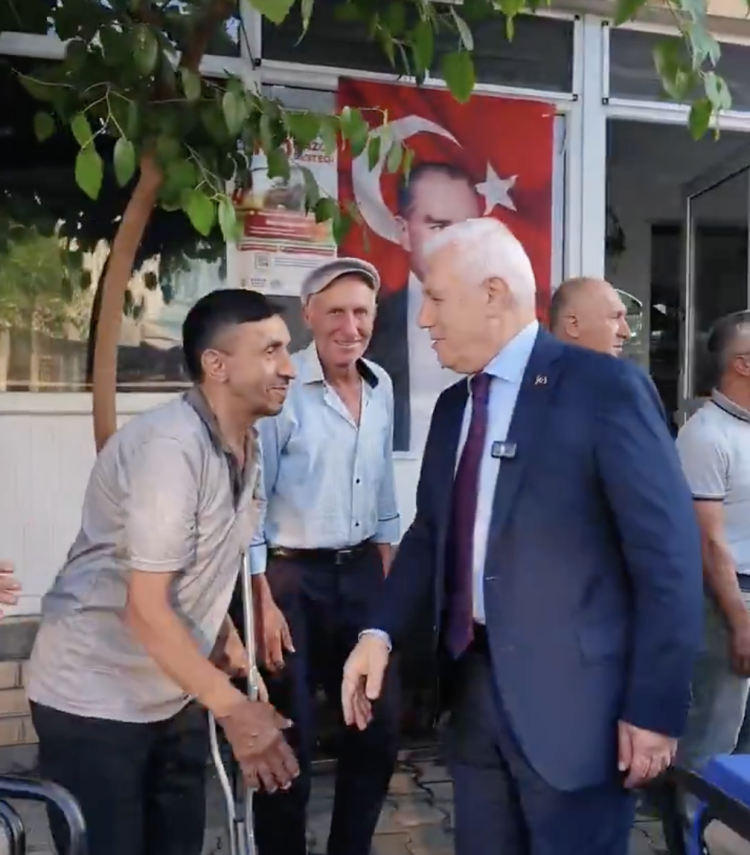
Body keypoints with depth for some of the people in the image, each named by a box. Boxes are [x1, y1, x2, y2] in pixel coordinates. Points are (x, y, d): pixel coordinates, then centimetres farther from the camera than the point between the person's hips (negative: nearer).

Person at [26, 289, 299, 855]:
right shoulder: (169, 445, -25)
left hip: (174, 697, 8)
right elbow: (146, 609, -26)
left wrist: (231, 649, 5)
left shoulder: (246, 444, 2)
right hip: (96, 701, -8)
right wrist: (232, 708, -23)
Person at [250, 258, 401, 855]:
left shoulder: (381, 387, 5)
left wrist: (388, 567, 15)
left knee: (381, 726, 13)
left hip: (361, 571, 6)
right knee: (290, 740, 6)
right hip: (291, 576, -6)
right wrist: (262, 601, -15)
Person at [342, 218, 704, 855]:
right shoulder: (453, 406, 10)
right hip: (474, 685, 7)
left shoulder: (605, 387, -12)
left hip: (571, 696, -6)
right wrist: (381, 632, -1)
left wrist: (656, 706, -13)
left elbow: (669, 554, -13)